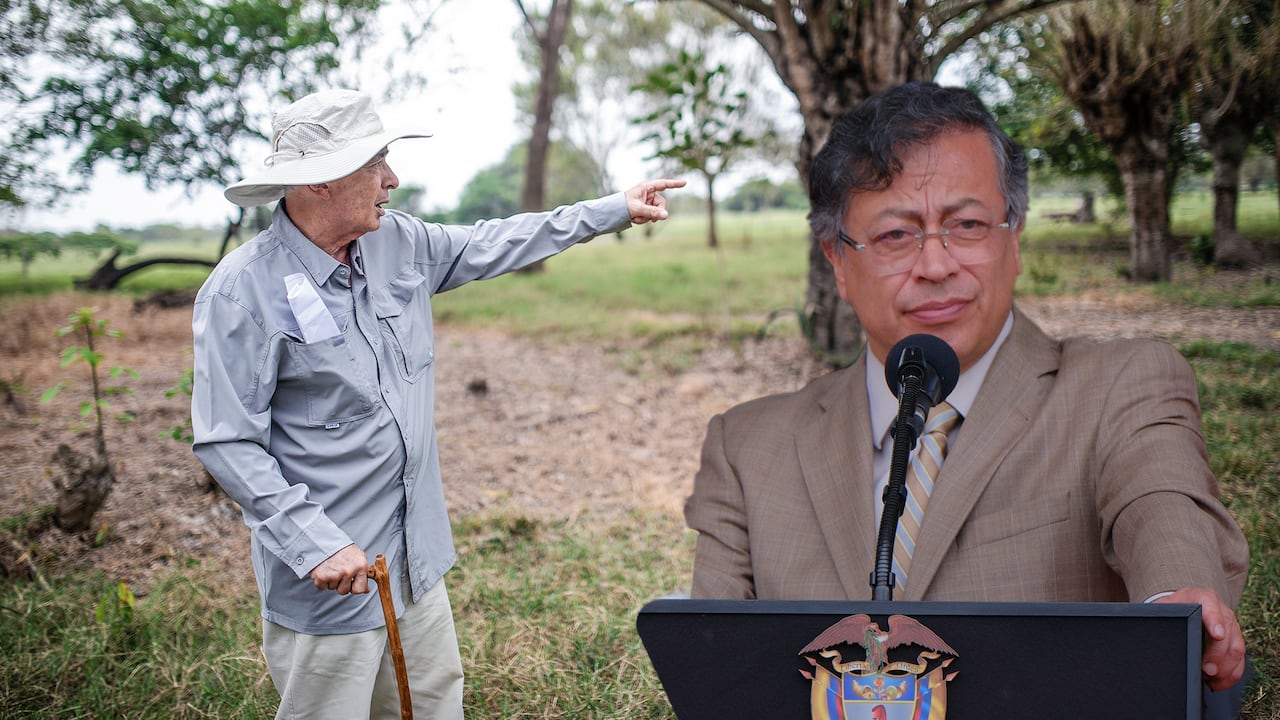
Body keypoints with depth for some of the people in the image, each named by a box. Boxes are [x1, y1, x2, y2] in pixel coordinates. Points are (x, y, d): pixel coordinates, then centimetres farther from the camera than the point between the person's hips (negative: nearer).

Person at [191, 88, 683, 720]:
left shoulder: (398, 242, 3)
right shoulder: (243, 289, -18)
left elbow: (487, 246, 18)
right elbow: (226, 442, -18)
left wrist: (616, 210, 21)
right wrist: (316, 543, -26)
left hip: (416, 561, 7)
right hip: (329, 573, -7)